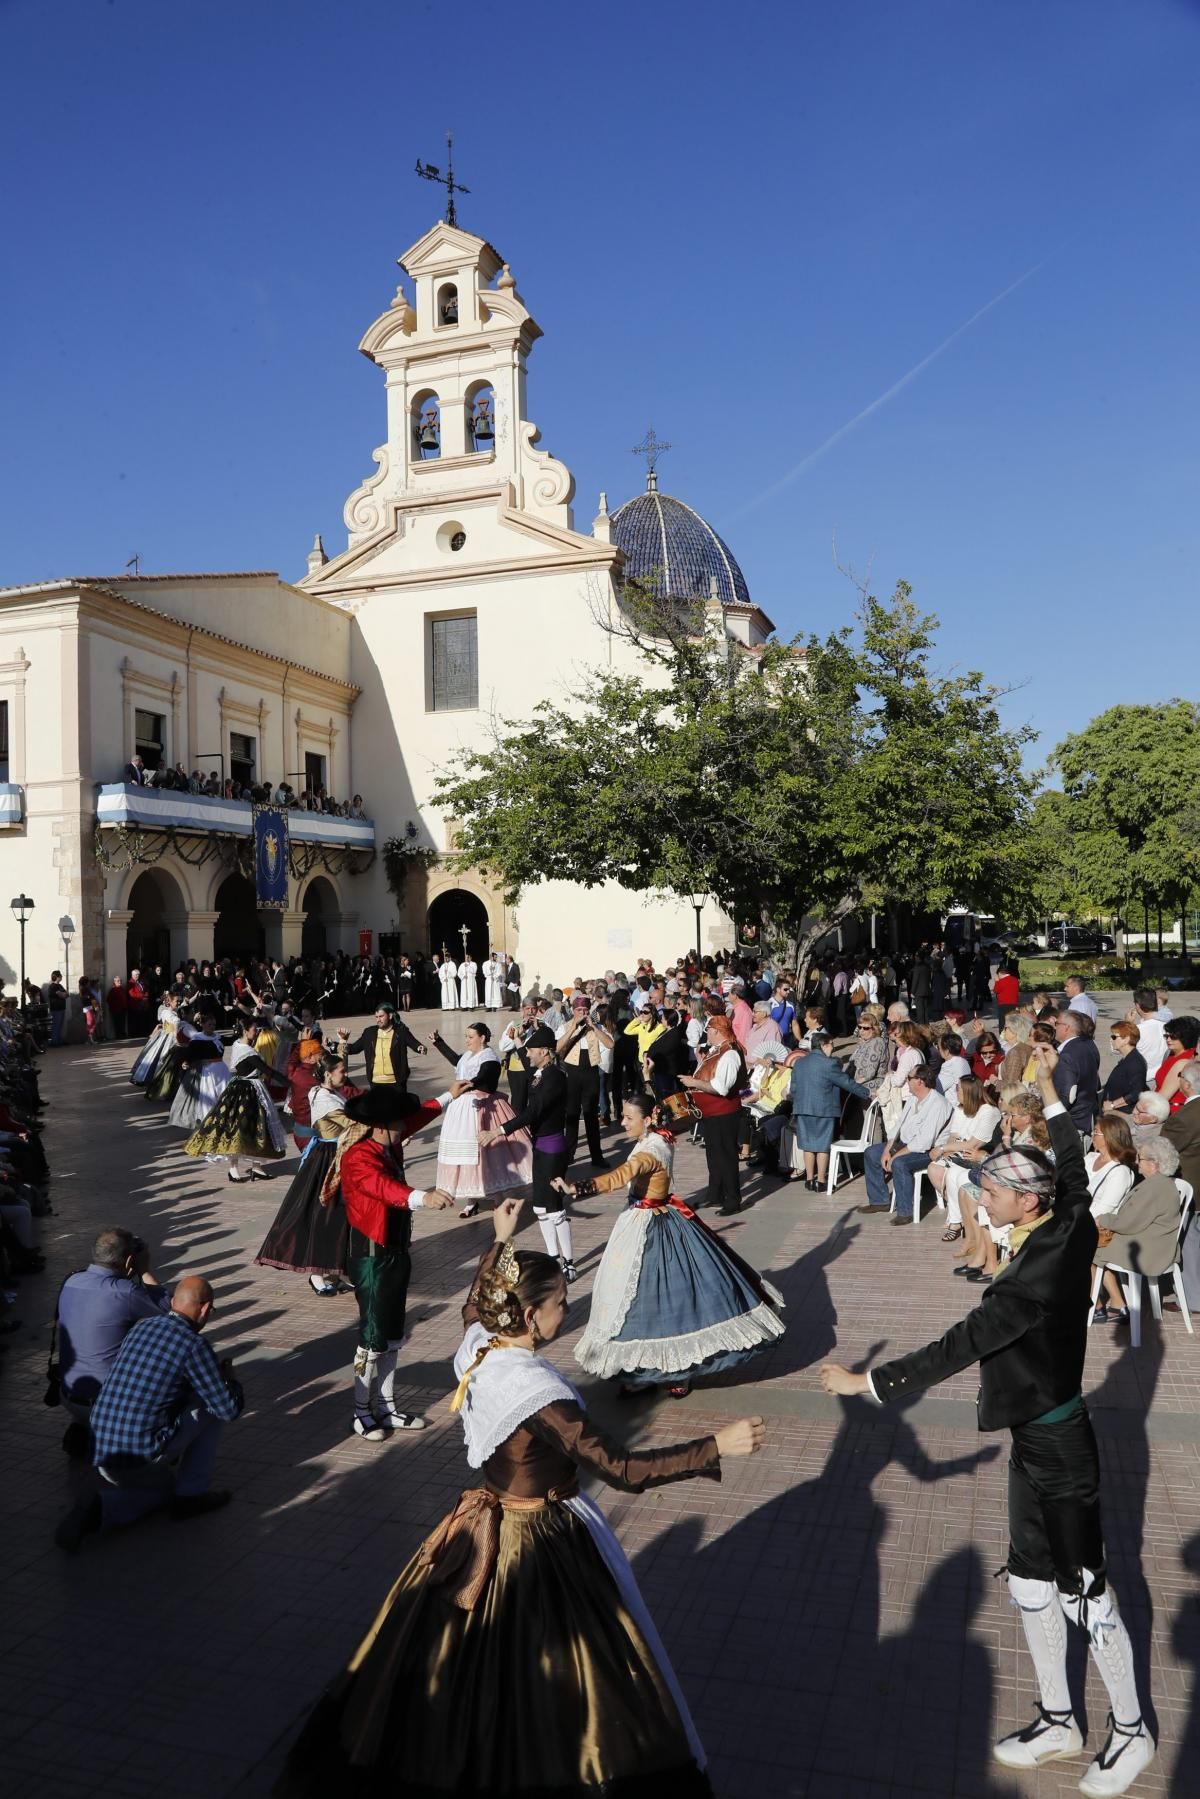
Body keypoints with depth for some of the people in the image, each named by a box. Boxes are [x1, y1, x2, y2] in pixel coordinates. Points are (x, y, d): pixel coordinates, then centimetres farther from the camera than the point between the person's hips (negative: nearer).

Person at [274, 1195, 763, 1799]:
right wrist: (717, 1446, -27)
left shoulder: (475, 1348, -10)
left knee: (466, 1674, 28)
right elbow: (622, 1469, -31)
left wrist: (499, 1242, 24)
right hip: (541, 1546, -8)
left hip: (487, 1531, 8)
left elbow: (475, 1305, 17)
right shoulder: (537, 1391, -32)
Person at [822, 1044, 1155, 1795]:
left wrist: (866, 1383, -24)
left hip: (1057, 1447, -9)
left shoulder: (1037, 1276, -31)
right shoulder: (1071, 1231, -7)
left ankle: (1132, 1730, 31)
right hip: (1046, 1433, 9)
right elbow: (1074, 1174, 15)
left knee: (1084, 1590, 10)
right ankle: (1059, 1721, 35)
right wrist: (1052, 1093, 24)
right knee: (1033, 1584, 19)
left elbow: (958, 1347, -30)